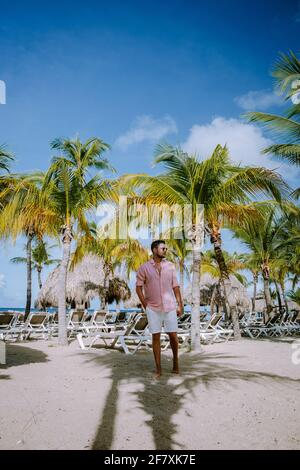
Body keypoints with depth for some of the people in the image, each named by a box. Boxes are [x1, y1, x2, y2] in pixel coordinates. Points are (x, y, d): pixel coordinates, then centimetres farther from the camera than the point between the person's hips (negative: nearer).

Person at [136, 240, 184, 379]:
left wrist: (180, 305, 3)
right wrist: (146, 306, -5)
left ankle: (175, 360, 29)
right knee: (155, 337, 2)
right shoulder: (144, 268, -4)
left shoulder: (170, 266, 3)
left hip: (169, 307, 2)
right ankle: (158, 369, 12)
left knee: (173, 335, 3)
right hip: (153, 308, -1)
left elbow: (175, 286, 6)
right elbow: (138, 288, 0)